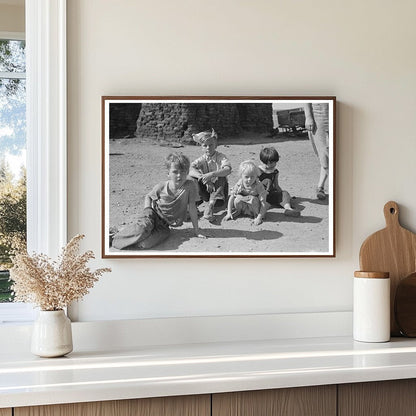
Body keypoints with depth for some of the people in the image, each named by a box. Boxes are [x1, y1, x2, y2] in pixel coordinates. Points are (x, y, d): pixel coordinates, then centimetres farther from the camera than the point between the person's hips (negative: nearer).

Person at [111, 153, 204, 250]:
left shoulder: (190, 185, -17)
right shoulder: (161, 187, -10)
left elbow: (192, 207, -10)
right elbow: (148, 196, 11)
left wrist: (196, 230, -6)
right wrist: (147, 209, -8)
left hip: (164, 224, 0)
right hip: (154, 213, 1)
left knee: (144, 244, -29)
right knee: (143, 228, -36)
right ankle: (116, 235, -15)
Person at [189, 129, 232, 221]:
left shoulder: (221, 157, -11)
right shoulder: (202, 159, -4)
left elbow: (228, 170, -32)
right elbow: (190, 170, -23)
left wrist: (211, 174, -45)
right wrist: (203, 178, -39)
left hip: (218, 189, -2)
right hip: (206, 190, 2)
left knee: (222, 177, -32)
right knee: (194, 178, -20)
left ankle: (210, 205, -33)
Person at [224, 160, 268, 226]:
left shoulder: (258, 186, -23)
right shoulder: (239, 185, -16)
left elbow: (263, 204, -23)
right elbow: (231, 198, -9)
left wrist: (259, 217, -30)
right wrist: (229, 213, -14)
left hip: (254, 208, -2)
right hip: (243, 208, 2)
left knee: (254, 200, -33)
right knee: (237, 198, -26)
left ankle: (256, 215, -6)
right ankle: (237, 211, 6)